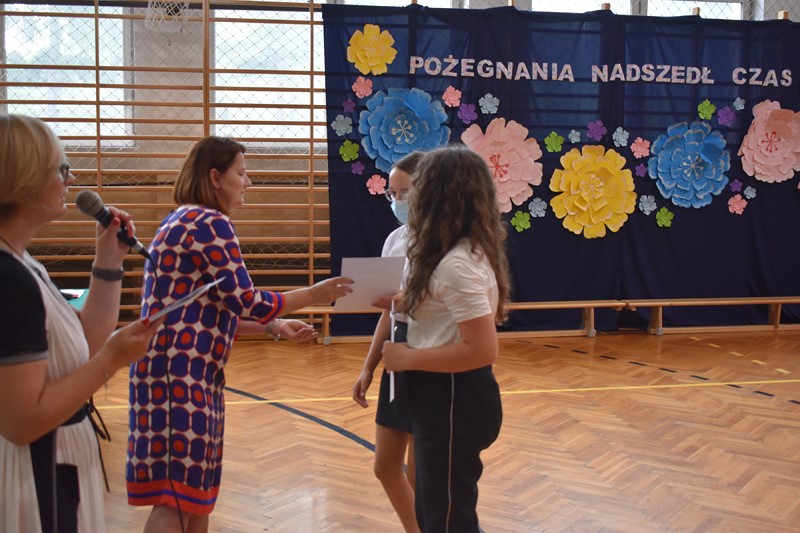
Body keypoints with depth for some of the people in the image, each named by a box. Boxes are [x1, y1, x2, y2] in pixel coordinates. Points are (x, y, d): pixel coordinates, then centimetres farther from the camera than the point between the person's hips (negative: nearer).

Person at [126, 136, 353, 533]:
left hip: (182, 370, 10)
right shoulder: (209, 222, -11)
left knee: (194, 490, 16)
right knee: (175, 496, -7)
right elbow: (245, 302, -14)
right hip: (181, 373, -10)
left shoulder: (185, 221, 19)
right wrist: (313, 294, -2)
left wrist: (273, 327, 16)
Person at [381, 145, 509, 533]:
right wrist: (405, 303, 9)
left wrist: (407, 358, -20)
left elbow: (482, 350, -28)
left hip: (454, 400, -10)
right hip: (445, 396, 10)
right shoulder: (469, 253, 8)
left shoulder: (457, 264, -23)